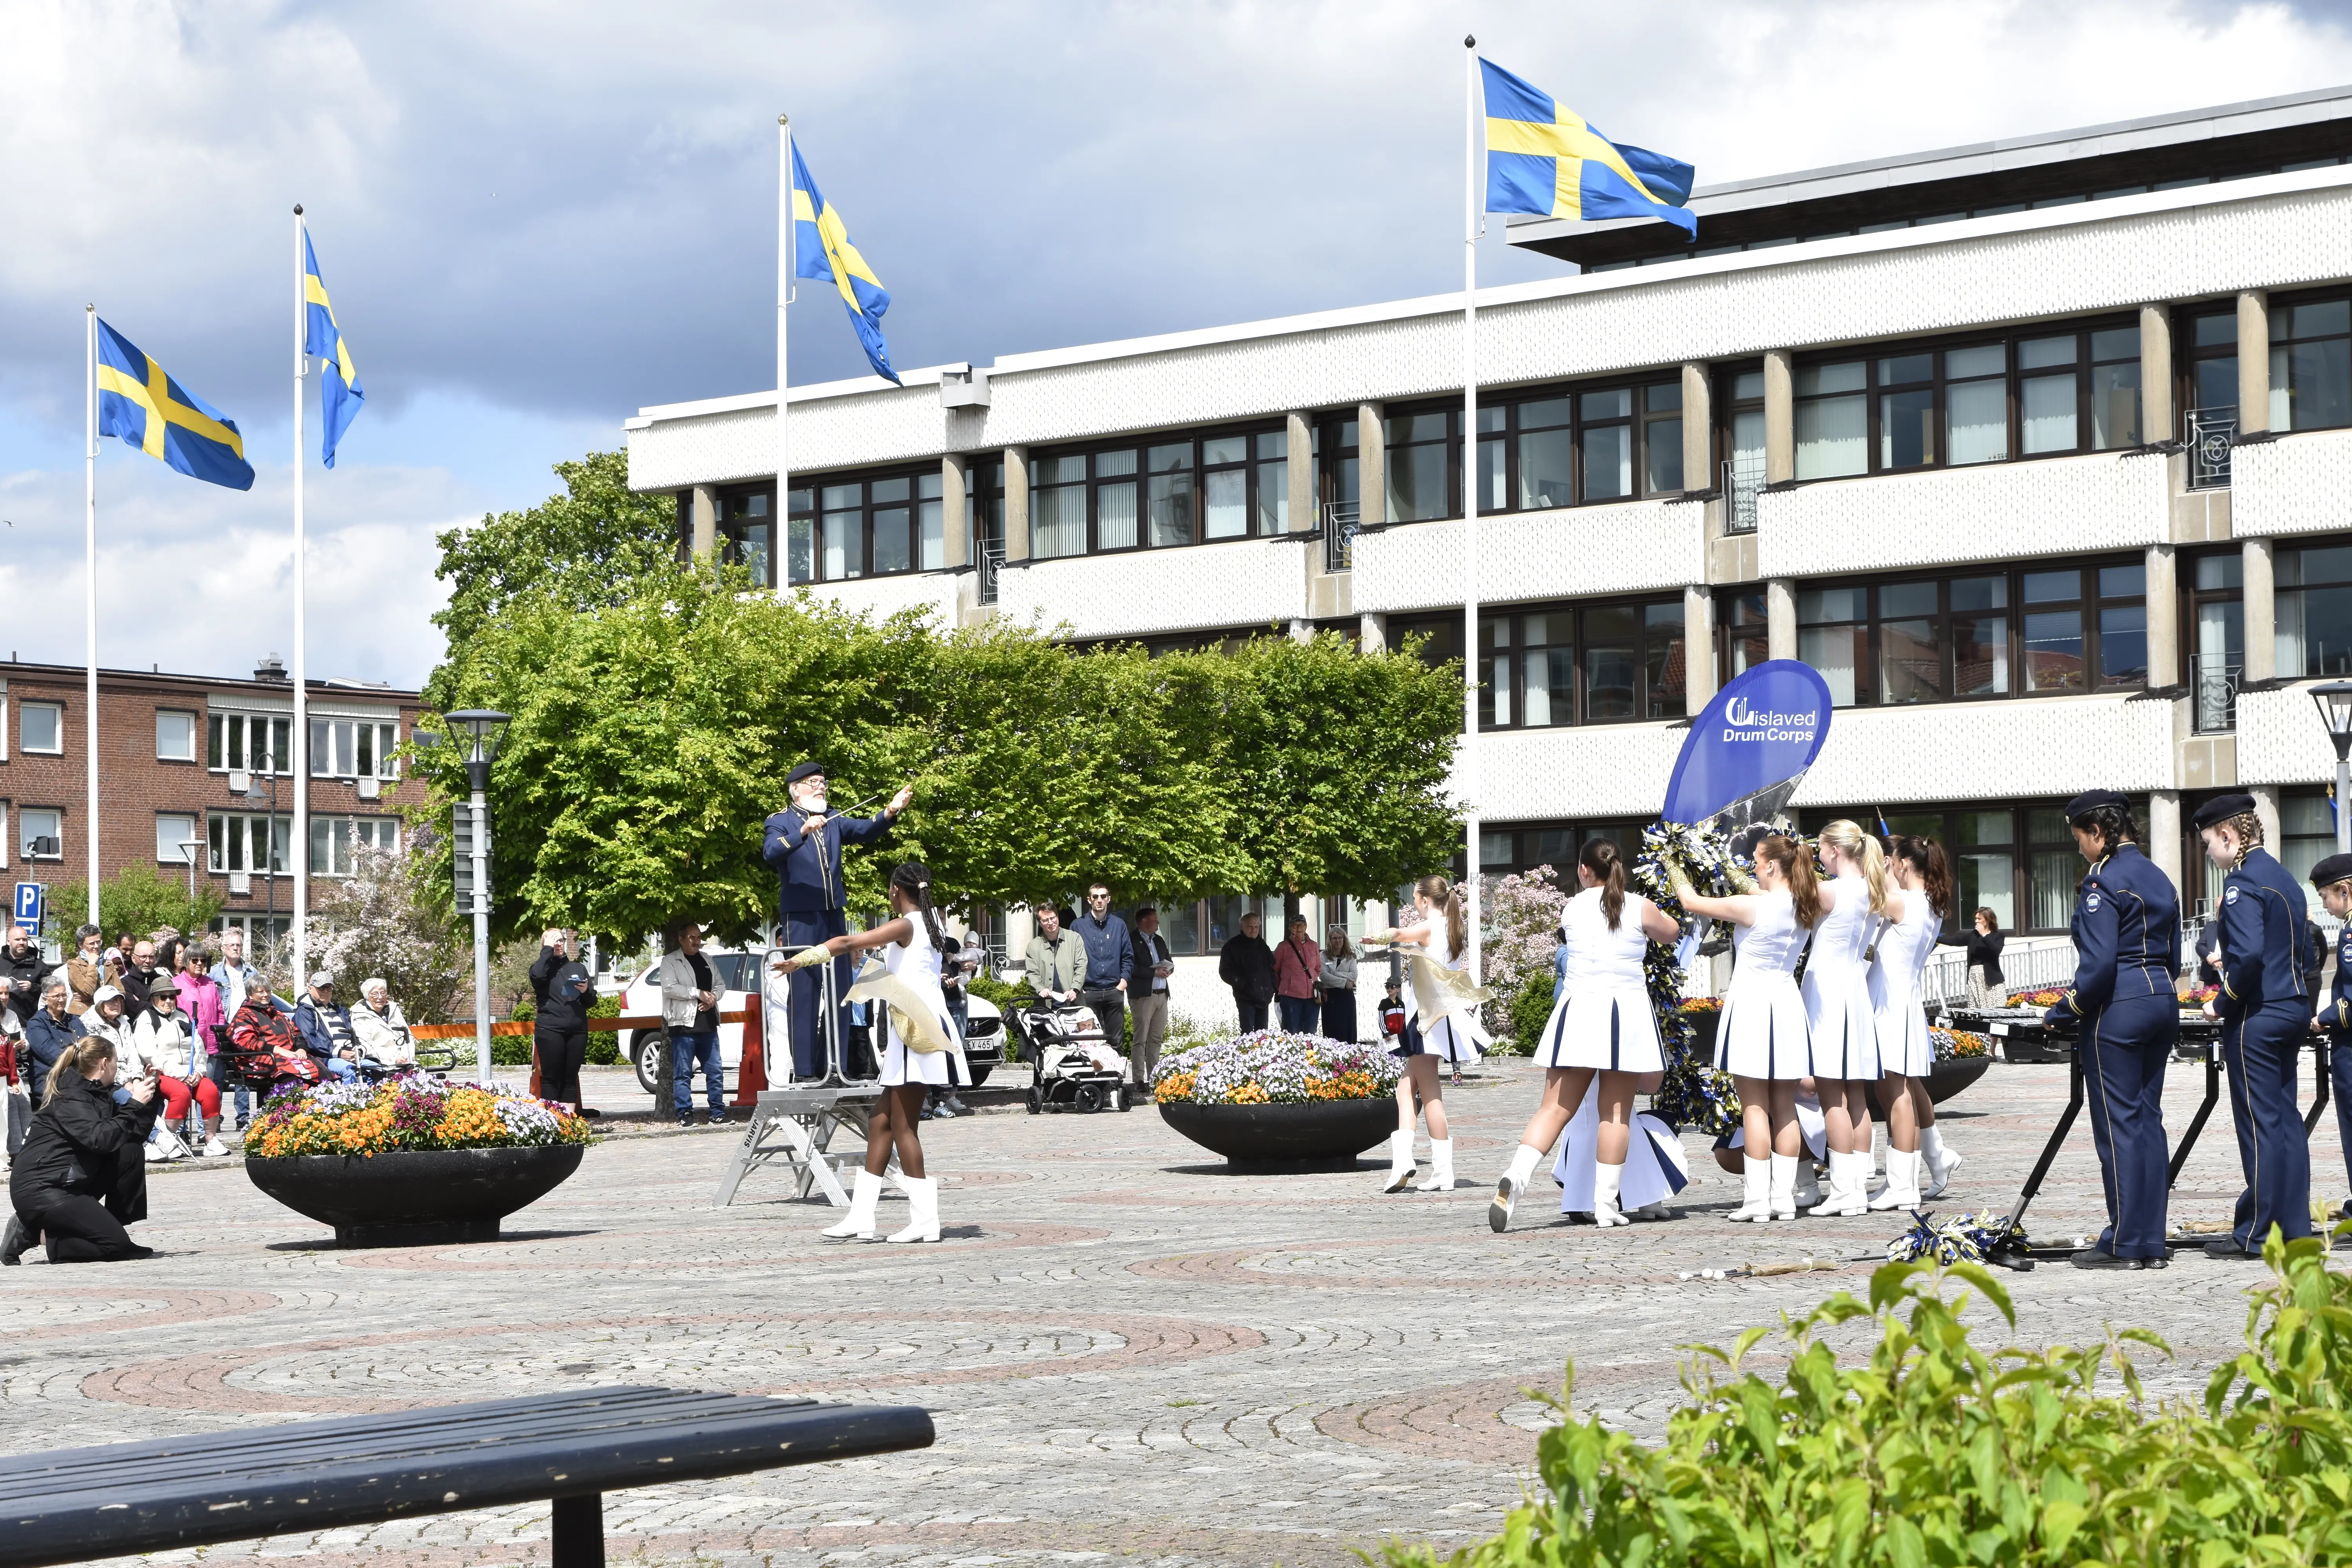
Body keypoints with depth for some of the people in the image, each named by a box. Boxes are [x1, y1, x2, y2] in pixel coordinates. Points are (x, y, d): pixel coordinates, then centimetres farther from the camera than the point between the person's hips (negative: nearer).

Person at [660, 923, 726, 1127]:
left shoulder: (707, 961, 19)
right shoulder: (670, 961, 0)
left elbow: (720, 984, 19)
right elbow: (669, 988, -12)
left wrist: (713, 997, -3)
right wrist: (699, 993, -14)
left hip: (708, 1024, 6)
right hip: (684, 1024, -6)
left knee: (715, 1070, 5)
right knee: (682, 1072, -4)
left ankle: (717, 1112, 10)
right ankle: (685, 1114, -2)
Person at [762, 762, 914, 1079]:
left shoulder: (833, 821, 15)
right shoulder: (780, 821, 0)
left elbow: (867, 831, -1)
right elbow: (771, 853, -19)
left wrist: (890, 813, -20)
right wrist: (803, 831, -32)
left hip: (834, 916, 6)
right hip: (800, 918, -6)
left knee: (841, 992, 5)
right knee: (804, 993, -6)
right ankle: (805, 1070, -5)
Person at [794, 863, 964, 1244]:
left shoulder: (905, 926, -10)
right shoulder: (930, 925, 17)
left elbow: (848, 944, -19)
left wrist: (802, 959, -13)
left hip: (916, 1032, -9)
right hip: (916, 1030, 9)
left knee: (903, 1127, -7)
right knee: (881, 1122, 8)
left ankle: (924, 1219, -8)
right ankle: (860, 1219, 8)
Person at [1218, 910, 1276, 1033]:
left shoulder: (1262, 945, 15)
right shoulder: (1233, 946, -4)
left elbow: (1273, 967, 24)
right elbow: (1225, 972, -8)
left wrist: (1272, 988, 10)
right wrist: (1241, 984, -16)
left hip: (1264, 997, 6)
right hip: (1246, 997, -6)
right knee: (1248, 1033, -14)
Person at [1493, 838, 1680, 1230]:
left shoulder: (1571, 910, 3)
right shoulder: (1640, 908, 0)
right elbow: (1672, 932, 18)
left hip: (1578, 1010, 1)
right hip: (1628, 1011, -1)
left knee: (1555, 1107, 2)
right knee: (1616, 1112, 6)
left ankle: (1516, 1176, -19)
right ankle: (1606, 1205, 5)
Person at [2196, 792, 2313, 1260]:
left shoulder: (2243, 883, -15)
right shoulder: (2284, 879, 14)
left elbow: (2249, 955, -26)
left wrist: (2222, 1003, -13)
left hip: (2256, 1017, -9)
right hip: (2293, 1010, 9)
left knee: (2260, 1123, -4)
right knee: (2285, 1119, 12)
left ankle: (2256, 1234, 0)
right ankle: (2295, 1227, 15)